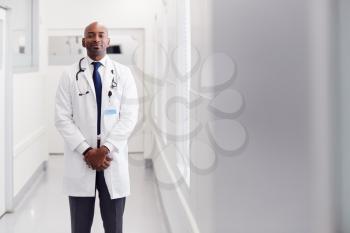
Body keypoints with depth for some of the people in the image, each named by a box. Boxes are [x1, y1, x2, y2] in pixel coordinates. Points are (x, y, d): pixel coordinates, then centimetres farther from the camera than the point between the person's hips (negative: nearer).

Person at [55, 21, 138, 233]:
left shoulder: (123, 73, 5)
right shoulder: (70, 75, 4)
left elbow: (130, 116, -2)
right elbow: (62, 118, -2)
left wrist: (106, 149, -13)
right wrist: (87, 151, -12)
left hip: (113, 160, 0)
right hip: (80, 161, 0)